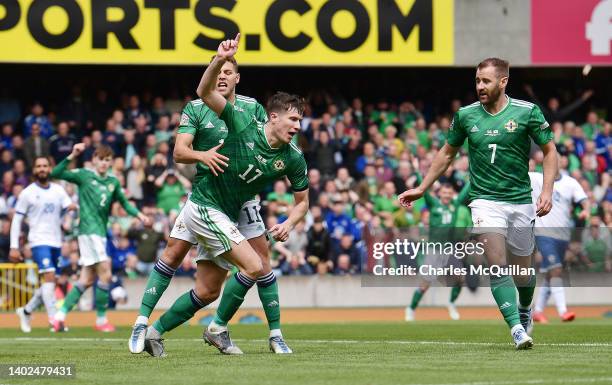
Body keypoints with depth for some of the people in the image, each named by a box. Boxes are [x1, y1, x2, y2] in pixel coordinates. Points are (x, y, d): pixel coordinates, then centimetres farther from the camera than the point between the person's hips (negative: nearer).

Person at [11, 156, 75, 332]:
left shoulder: (58, 190, 10)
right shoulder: (27, 193, 0)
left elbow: (69, 206, 0)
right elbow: (17, 220, 2)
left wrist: (73, 207, -25)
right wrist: (14, 247, -4)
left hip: (56, 243, 5)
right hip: (39, 241, -5)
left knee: (50, 283, 9)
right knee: (49, 276, -19)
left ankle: (26, 311, 28)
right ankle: (54, 320, -20)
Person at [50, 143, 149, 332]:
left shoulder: (113, 182, 12)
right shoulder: (84, 175, -3)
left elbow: (124, 202, 23)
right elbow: (55, 174, -11)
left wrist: (139, 214, 7)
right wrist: (72, 157, -22)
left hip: (101, 232, 7)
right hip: (88, 230, -7)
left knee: (87, 279, 8)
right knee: (105, 274, -11)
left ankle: (61, 315, 13)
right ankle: (101, 320, -2)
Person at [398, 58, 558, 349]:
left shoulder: (528, 112, -5)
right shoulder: (466, 115, 1)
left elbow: (549, 151, 2)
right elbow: (447, 153, 16)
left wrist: (547, 191, -10)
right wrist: (421, 188, 15)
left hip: (521, 201, 0)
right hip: (485, 200, 0)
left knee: (522, 271, 11)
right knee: (497, 265, -19)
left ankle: (525, 309, 43)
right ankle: (517, 328, -22)